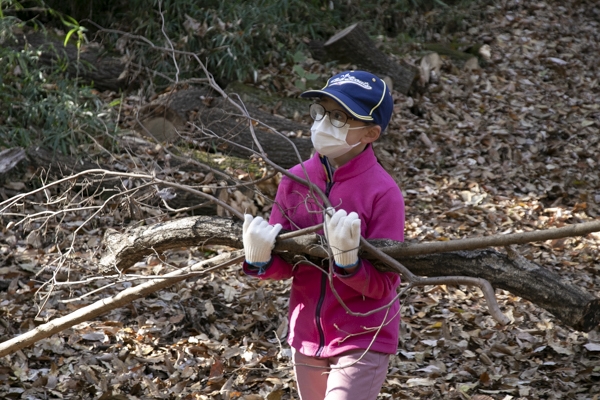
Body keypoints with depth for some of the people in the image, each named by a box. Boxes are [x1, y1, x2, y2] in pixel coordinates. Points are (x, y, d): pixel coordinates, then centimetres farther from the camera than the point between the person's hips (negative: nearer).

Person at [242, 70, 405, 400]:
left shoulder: (383, 192, -16)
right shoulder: (296, 179, -3)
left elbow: (383, 285, -16)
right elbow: (284, 264, 1)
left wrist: (347, 261, -34)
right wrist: (261, 260, -20)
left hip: (362, 343, -5)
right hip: (307, 338, 5)